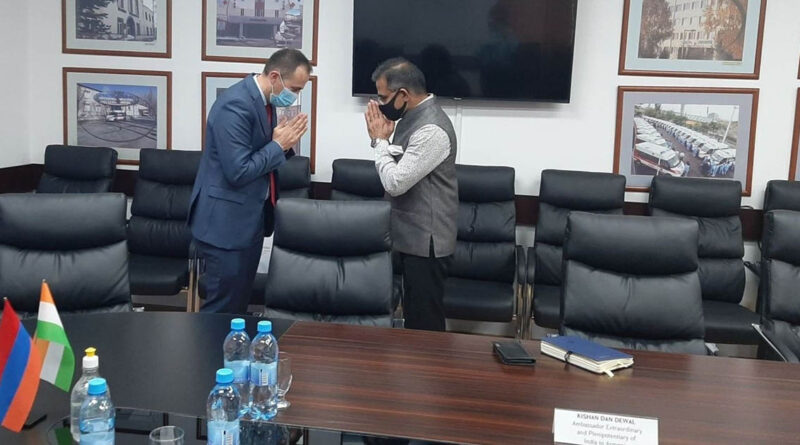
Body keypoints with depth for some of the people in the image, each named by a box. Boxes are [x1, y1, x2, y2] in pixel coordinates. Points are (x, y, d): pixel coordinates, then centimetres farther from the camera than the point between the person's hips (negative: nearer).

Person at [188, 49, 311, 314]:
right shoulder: (236, 105, -22)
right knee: (222, 310, -1)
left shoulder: (265, 100, 7)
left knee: (239, 306, 17)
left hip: (250, 219, 9)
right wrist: (278, 145, -16)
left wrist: (285, 144, -5)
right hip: (226, 222, -9)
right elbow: (238, 172, -25)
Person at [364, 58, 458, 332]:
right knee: (414, 315, 20)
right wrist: (382, 139, 0)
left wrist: (380, 140, -12)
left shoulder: (431, 129, -23)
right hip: (413, 236, 10)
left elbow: (395, 183, -25)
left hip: (426, 241, -10)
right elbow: (399, 169, 15)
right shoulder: (412, 116, 9)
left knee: (425, 322, 1)